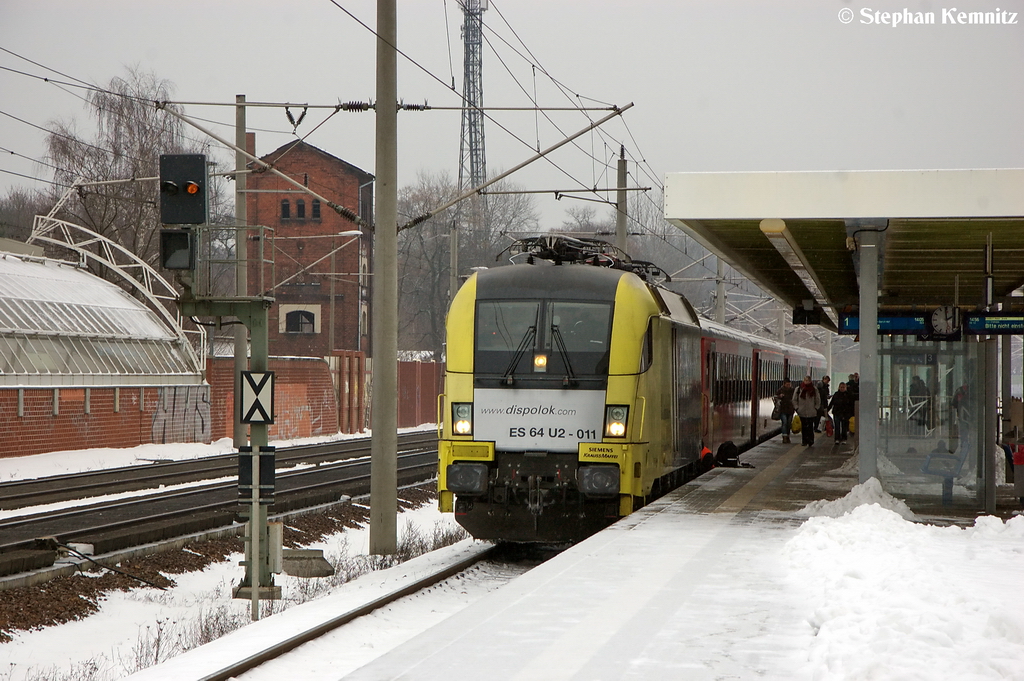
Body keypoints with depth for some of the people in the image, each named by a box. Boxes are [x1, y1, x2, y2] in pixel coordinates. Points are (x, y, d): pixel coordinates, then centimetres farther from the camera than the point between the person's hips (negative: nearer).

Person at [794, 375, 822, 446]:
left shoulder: (814, 390, 3)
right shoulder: (798, 389, 4)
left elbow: (818, 400, 12)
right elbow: (794, 400, 11)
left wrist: (816, 408, 4)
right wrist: (797, 407, 3)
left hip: (811, 413, -1)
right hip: (802, 412, 1)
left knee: (810, 427, -6)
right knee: (804, 427, 2)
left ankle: (811, 442, -3)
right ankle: (805, 441, 9)